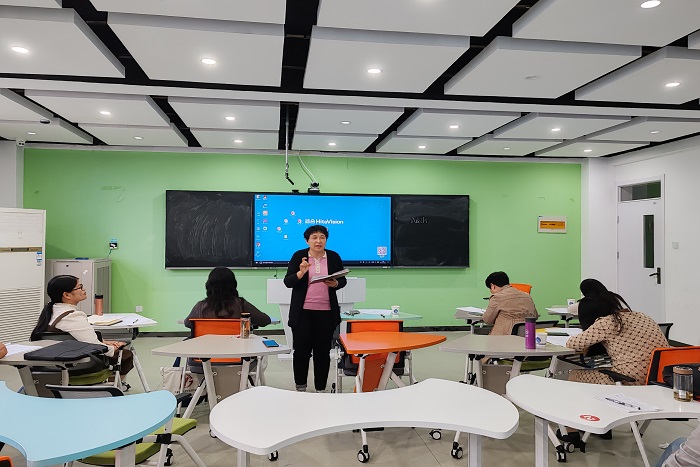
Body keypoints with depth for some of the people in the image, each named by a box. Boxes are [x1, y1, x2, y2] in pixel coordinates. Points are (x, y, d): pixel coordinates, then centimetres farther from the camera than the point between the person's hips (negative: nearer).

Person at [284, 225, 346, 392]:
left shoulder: (334, 257, 3)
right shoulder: (298, 256, -1)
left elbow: (343, 280, 9)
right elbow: (287, 282, -3)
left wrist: (335, 283, -13)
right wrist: (301, 273, -21)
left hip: (326, 312, 1)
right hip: (302, 312, -1)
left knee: (323, 351, 7)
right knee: (301, 349, 5)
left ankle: (321, 388, 20)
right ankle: (300, 386, 23)